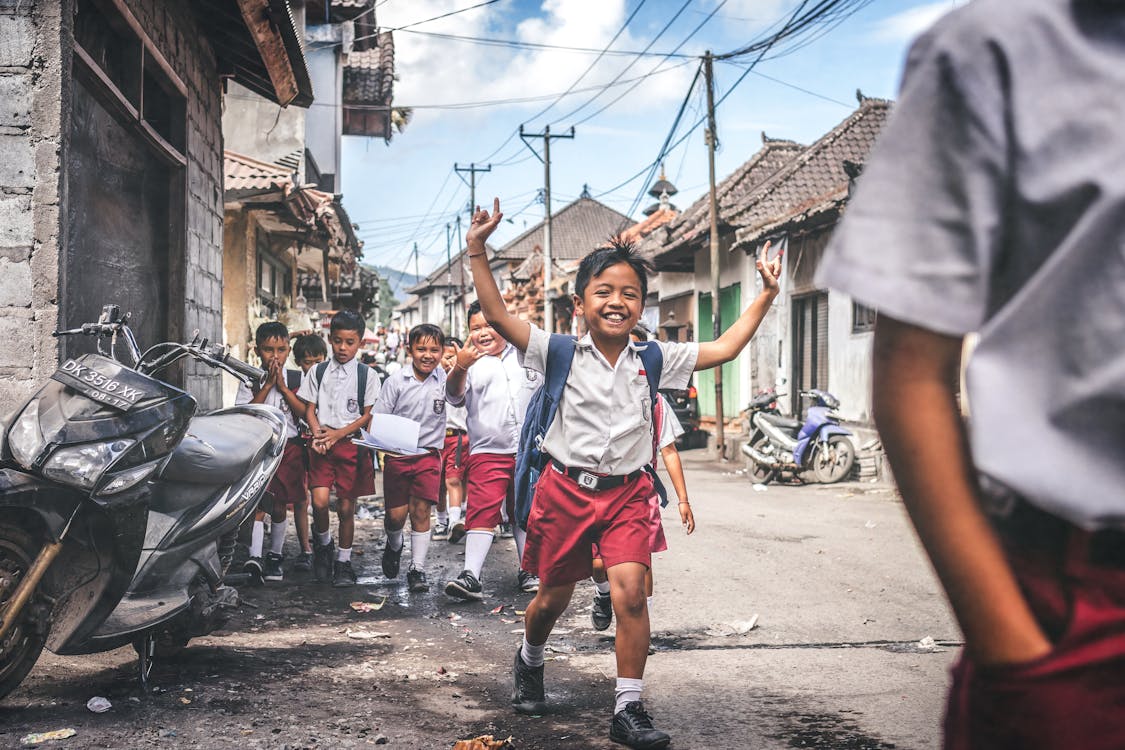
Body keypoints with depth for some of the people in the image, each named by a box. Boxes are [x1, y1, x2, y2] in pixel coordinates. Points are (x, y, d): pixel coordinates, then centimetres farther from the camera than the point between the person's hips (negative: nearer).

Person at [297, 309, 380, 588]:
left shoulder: (367, 375, 3)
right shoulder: (317, 372, 9)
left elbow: (368, 415, 1)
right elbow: (310, 410, 8)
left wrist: (337, 434, -11)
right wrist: (318, 434, -12)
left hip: (351, 444, -1)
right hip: (322, 445, 1)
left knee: (346, 507, 3)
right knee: (320, 501, -15)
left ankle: (343, 562, 18)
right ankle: (323, 543, 14)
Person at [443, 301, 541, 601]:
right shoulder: (470, 363, -1)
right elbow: (455, 396, -18)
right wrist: (459, 368, -36)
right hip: (487, 452, -3)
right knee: (481, 512, -11)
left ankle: (528, 571, 25)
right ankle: (471, 575, -15)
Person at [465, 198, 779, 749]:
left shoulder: (654, 360, 0)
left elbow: (724, 348, 5)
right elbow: (497, 316, -12)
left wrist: (765, 296, 4)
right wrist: (477, 252, -17)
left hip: (627, 492, 1)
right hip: (566, 488, -1)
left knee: (630, 590, -17)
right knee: (553, 598, 13)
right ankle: (529, 662, 46)